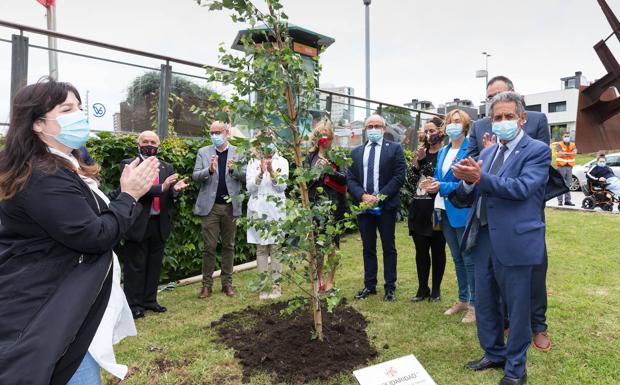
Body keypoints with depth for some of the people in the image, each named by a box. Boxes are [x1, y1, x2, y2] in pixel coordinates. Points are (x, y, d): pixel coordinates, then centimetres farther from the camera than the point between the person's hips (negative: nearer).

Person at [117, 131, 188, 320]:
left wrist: (176, 189, -19)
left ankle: (150, 300, 28)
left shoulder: (167, 167, 11)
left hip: (159, 224, 5)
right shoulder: (129, 164, -4)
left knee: (154, 265, 14)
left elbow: (170, 195, 4)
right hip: (138, 224, -5)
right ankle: (134, 304, 18)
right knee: (135, 266, 5)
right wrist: (161, 187, -27)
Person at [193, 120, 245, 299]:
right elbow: (195, 176, -2)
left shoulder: (238, 152, 5)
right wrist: (209, 170, -22)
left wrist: (234, 169, -21)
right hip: (210, 206, 0)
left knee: (228, 246, 9)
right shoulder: (203, 152, 6)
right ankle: (207, 284, 13)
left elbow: (245, 176, -1)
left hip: (231, 206, 1)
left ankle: (227, 283, 20)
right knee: (209, 247, 3)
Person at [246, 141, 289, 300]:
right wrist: (261, 173, -18)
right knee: (261, 248, 4)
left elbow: (282, 186, -6)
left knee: (275, 247, 1)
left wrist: (271, 172, -21)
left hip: (276, 210, -1)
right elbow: (250, 188, -2)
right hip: (258, 210, 1)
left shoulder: (282, 162, 3)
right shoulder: (252, 163, 7)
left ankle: (276, 284, 8)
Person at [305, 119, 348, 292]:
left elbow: (345, 179, -7)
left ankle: (330, 281, 11)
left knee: (331, 245, 0)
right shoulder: (310, 157, 10)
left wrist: (330, 170, -20)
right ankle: (319, 279, 19)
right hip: (315, 205, 3)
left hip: (334, 205, -3)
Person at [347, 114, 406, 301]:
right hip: (363, 206, 3)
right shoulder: (356, 152, 11)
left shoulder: (395, 149, 1)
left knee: (389, 248, 6)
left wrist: (380, 196, -15)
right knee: (368, 248, 12)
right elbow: (350, 179, 6)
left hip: (386, 206, -3)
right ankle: (369, 285, 23)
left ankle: (390, 287, 17)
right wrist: (363, 196, -11)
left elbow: (399, 176, -7)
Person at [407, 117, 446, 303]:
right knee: (421, 250, 10)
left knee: (437, 250, 8)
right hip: (419, 209, 5)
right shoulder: (421, 152, 11)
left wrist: (424, 160, -13)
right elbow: (412, 178, 7)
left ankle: (436, 289, 22)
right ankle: (422, 288, 23)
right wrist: (416, 161, -6)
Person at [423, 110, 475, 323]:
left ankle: (474, 304, 17)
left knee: (469, 259, 2)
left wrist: (442, 187, -20)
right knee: (457, 258, 17)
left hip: (463, 211, -8)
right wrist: (433, 183, -5)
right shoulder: (443, 151, 12)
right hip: (446, 211, 8)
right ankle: (462, 299, 31)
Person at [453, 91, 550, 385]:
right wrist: (466, 180, -14)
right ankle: (494, 354, 37)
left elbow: (522, 187, -21)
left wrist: (480, 177, -27)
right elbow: (468, 196, 8)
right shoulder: (486, 153, 13)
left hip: (514, 240, -6)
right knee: (484, 304, 16)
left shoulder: (537, 150, -5)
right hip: (483, 238, 6)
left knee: (516, 307, 7)